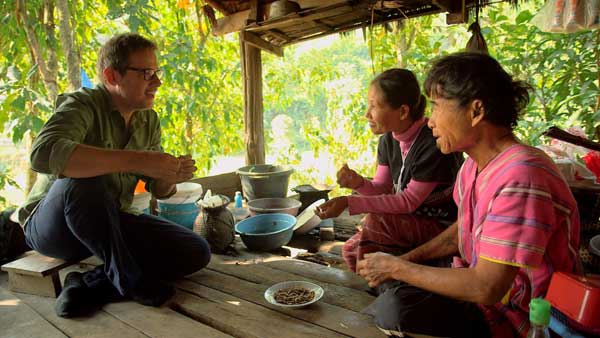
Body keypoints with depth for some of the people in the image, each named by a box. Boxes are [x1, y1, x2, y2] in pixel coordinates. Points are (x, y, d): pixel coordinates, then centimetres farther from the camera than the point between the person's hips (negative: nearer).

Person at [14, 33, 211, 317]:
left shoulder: (149, 120, 2)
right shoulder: (82, 105, -17)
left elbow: (158, 189, 7)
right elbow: (43, 153, -39)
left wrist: (172, 176, -18)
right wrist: (135, 160, -43)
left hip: (110, 224, 6)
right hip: (51, 225, -5)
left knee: (196, 252, -11)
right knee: (82, 182, -39)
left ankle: (92, 285, -14)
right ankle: (129, 280, -20)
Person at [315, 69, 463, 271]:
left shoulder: (434, 145, -25)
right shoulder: (388, 140, -1)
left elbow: (409, 201, -24)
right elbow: (382, 188, 2)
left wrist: (349, 202, -29)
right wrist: (359, 183, -23)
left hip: (441, 226, -7)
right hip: (410, 221, 7)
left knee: (376, 221, -26)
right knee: (351, 250, -7)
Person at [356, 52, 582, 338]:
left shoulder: (519, 178, -30)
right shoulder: (475, 163, 1)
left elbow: (487, 289, -30)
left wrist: (398, 268, -19)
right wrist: (406, 259, 1)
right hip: (482, 282, 9)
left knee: (395, 307, -28)